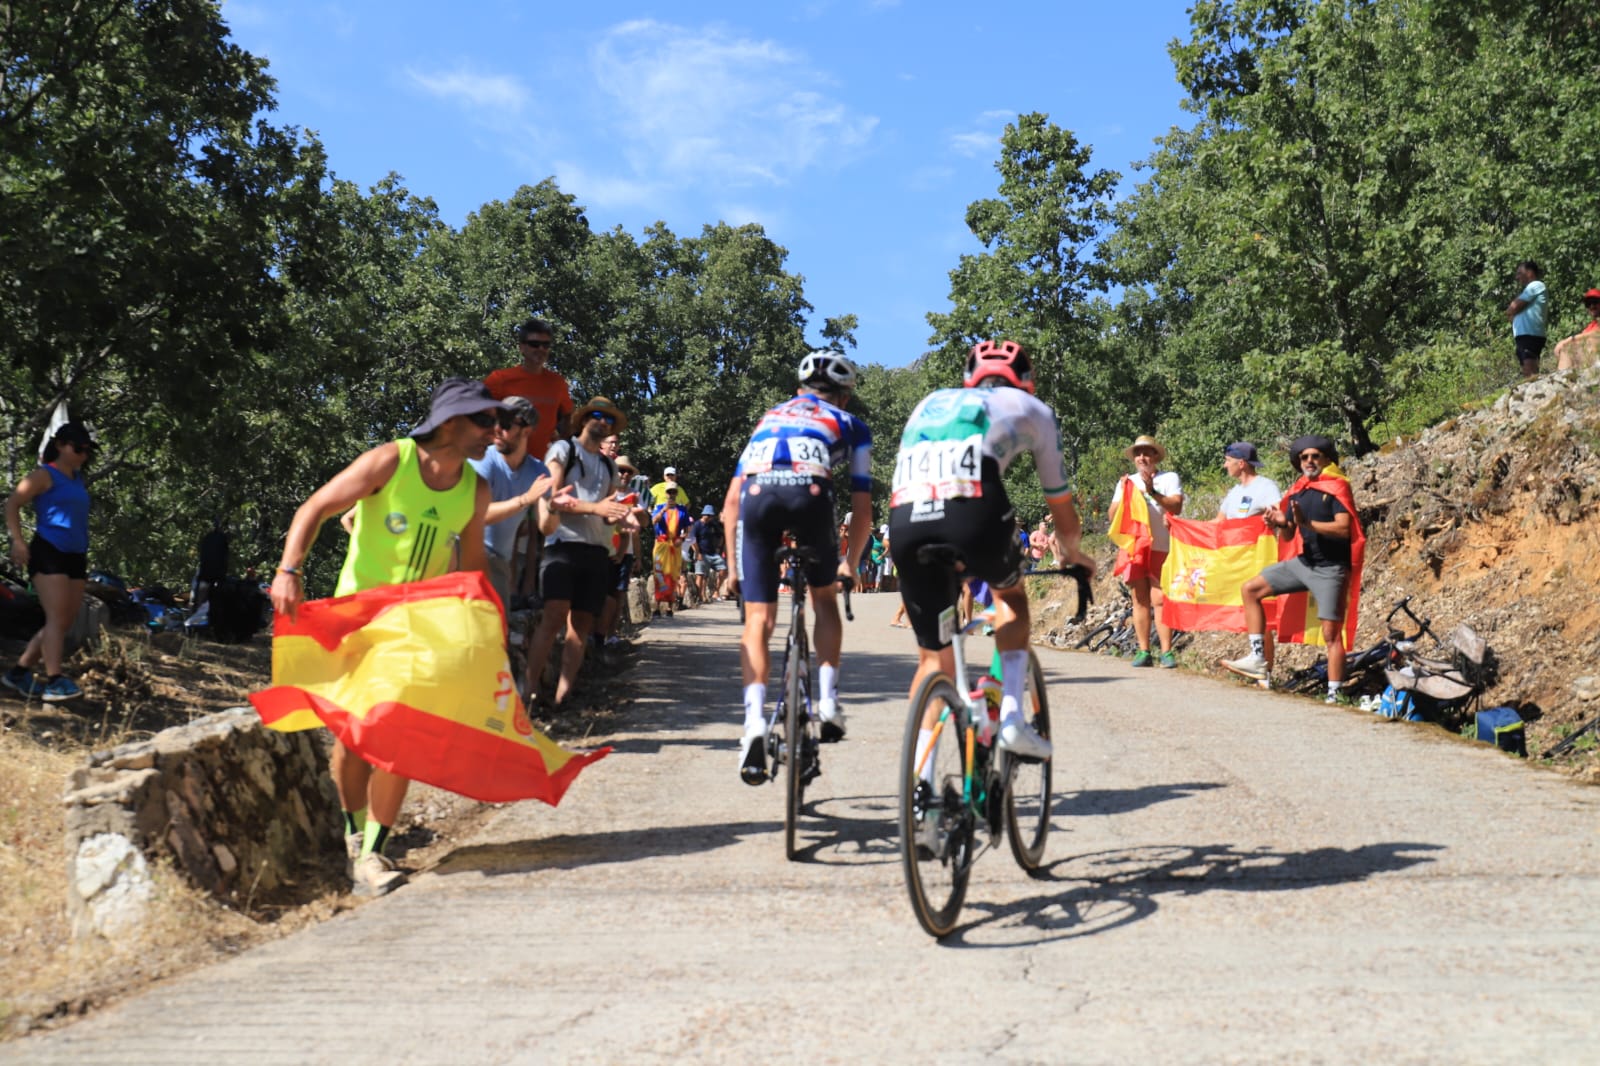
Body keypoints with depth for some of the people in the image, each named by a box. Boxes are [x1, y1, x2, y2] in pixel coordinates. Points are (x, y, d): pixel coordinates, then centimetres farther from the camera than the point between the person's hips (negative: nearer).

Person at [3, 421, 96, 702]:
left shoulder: (79, 480, 18)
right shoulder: (44, 475, -3)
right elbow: (12, 504, -8)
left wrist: (84, 553, 24)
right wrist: (18, 541, -18)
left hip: (75, 557, 8)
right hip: (48, 553, -8)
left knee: (65, 622, 7)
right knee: (57, 618, -17)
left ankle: (19, 672, 16)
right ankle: (54, 681, -21)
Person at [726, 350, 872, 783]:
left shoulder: (769, 417, 37)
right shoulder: (850, 424, 30)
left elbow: (731, 501, 30)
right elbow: (862, 507, 23)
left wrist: (735, 564, 34)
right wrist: (850, 563, 36)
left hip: (756, 495, 1)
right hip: (809, 492, -1)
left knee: (758, 622, 6)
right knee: (824, 598, 24)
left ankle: (754, 719, -12)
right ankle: (828, 700, 13)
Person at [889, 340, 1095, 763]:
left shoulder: (930, 403, 36)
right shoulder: (1032, 409, 27)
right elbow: (1062, 508, 34)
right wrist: (1072, 554, 54)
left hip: (904, 521, 3)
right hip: (973, 510, -2)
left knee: (933, 657, 19)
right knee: (1010, 592, 31)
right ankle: (1012, 717, 17)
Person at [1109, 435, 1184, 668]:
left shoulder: (1169, 478, 8)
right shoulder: (1126, 483, 18)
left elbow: (1176, 507, -8)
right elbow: (1113, 517, 11)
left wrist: (1153, 493, -18)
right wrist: (1123, 496, -4)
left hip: (1160, 548, -3)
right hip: (1133, 548, 3)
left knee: (1159, 600, -10)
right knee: (1140, 600, 1)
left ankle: (1166, 651, -9)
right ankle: (1143, 652, 3)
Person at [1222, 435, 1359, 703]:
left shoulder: (1337, 487, -9)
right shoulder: (1297, 492, 10)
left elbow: (1343, 528, -21)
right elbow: (1288, 535, 12)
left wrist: (1308, 523, -31)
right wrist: (1280, 524, -10)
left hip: (1330, 569, -7)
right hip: (1303, 562, 7)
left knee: (1331, 634, -8)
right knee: (1251, 589, 5)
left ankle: (1333, 696, -4)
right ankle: (1259, 660, 4)